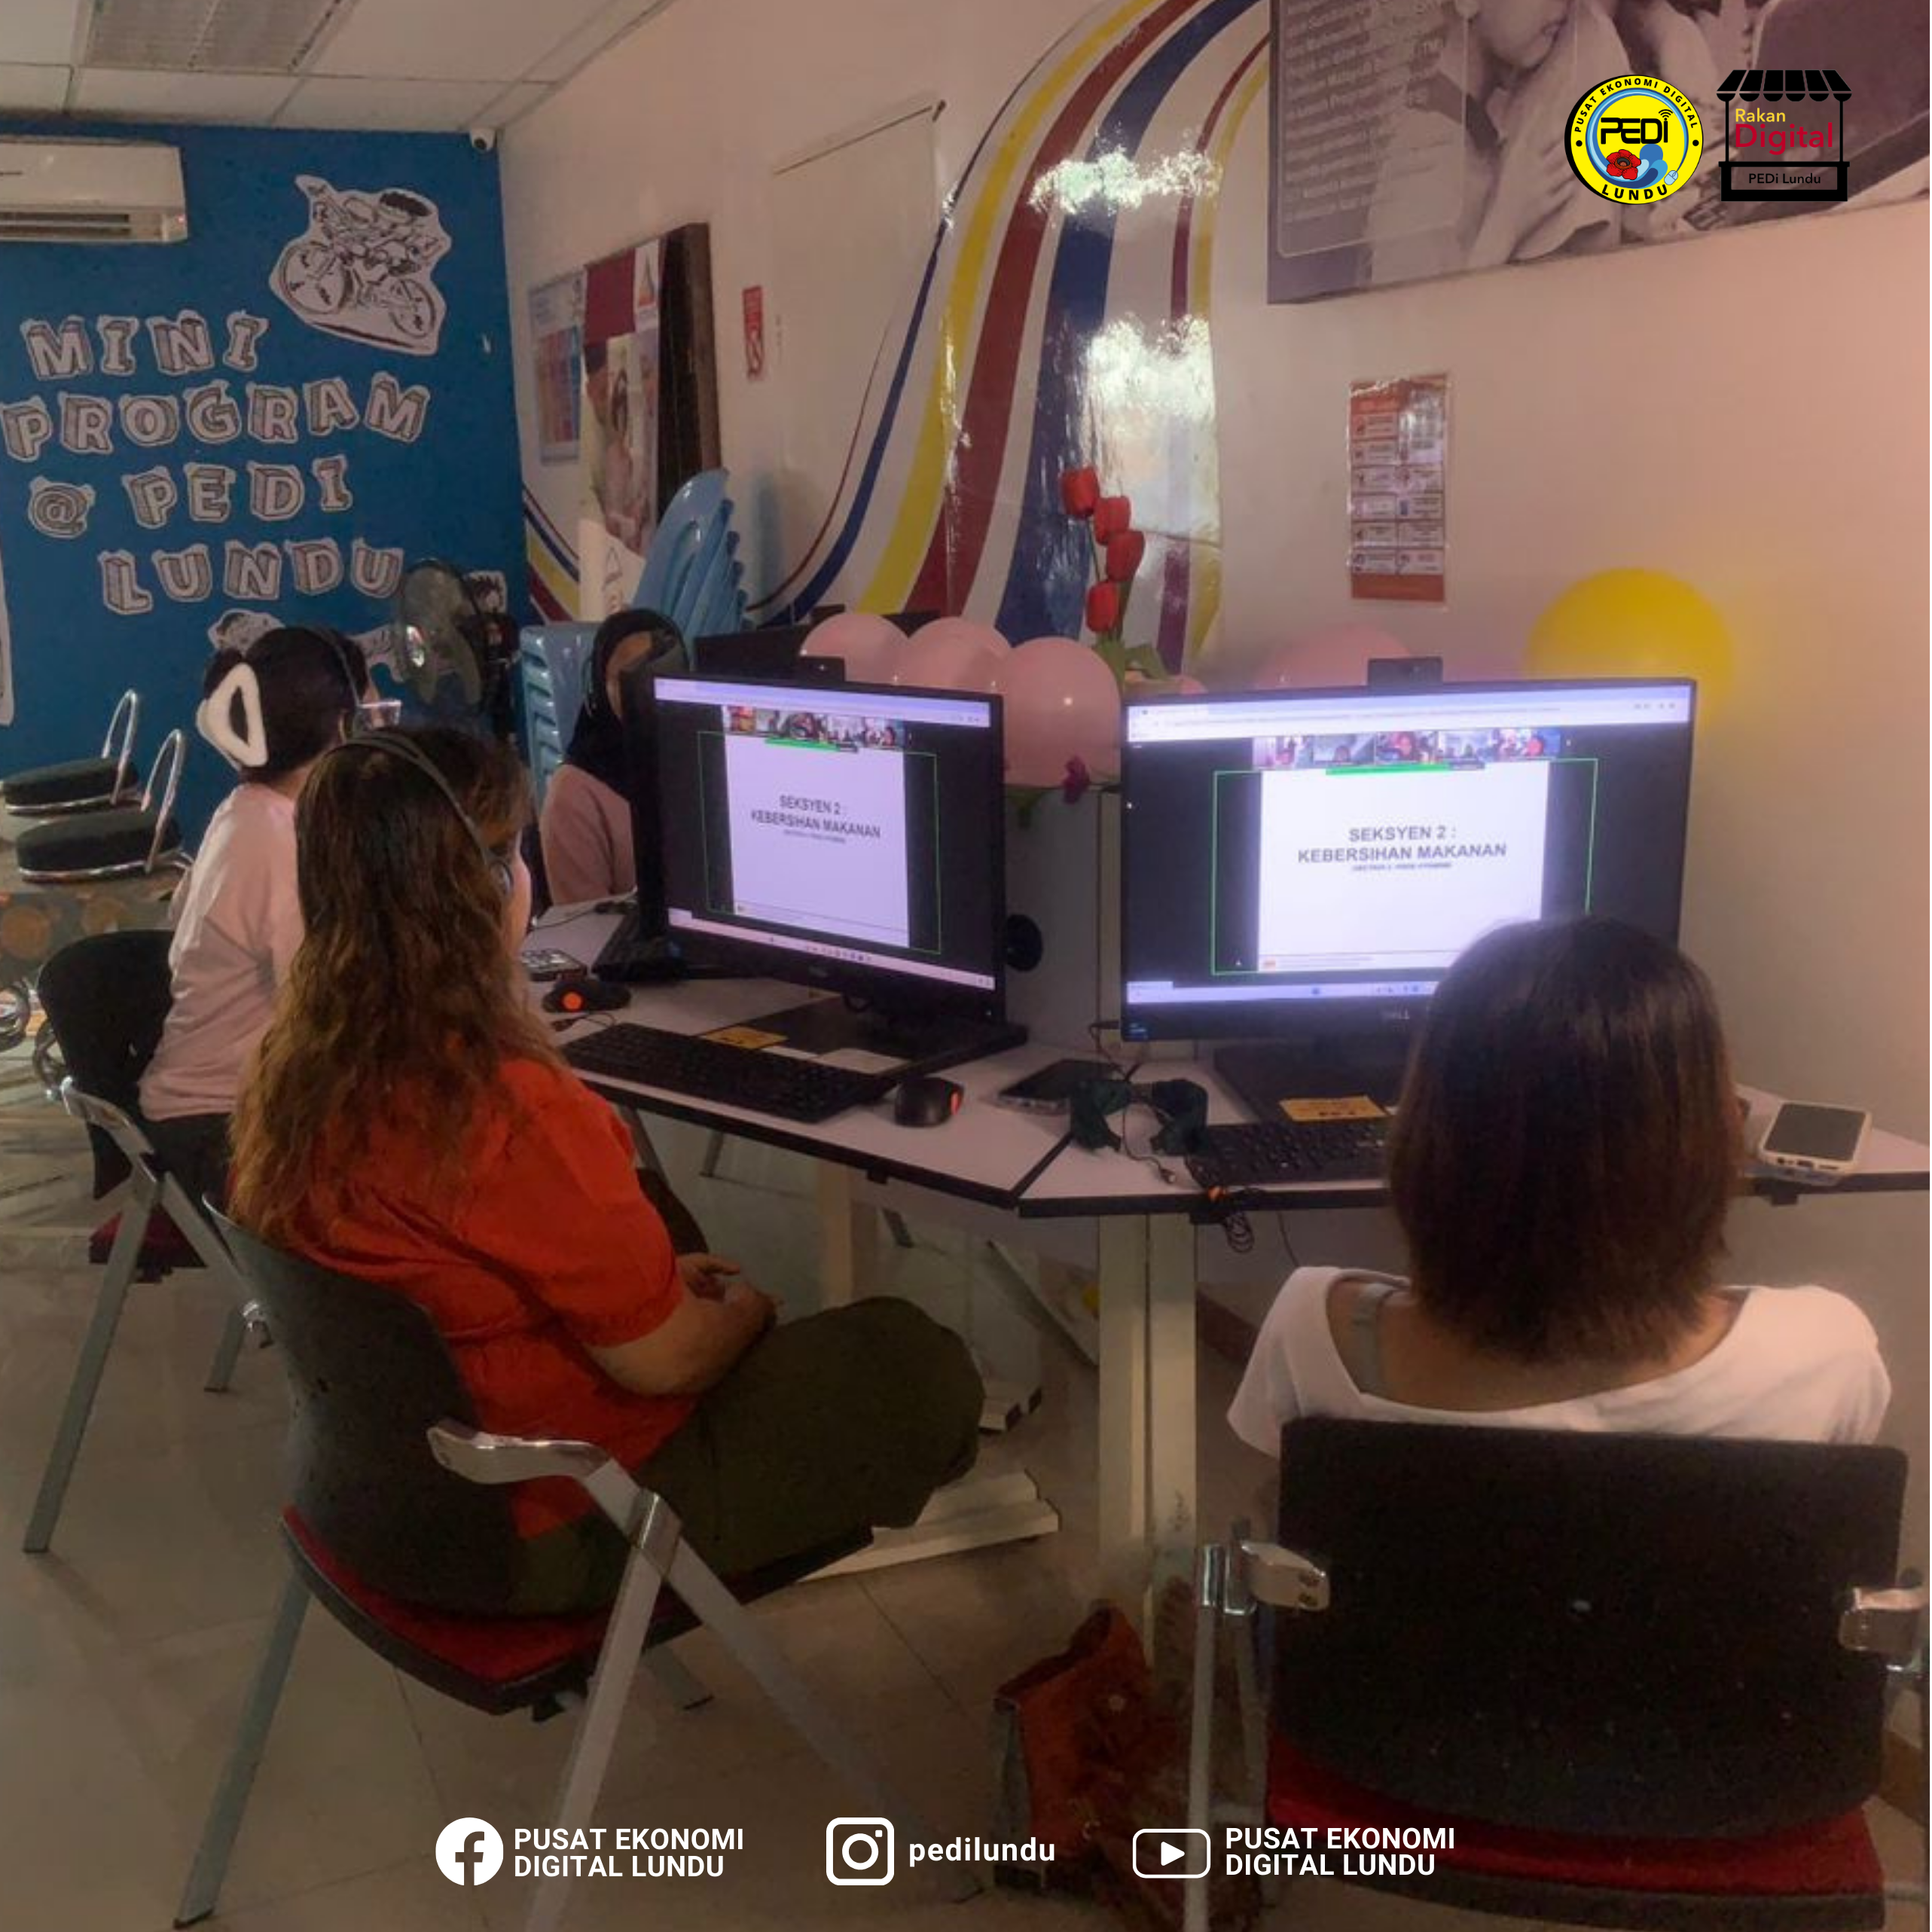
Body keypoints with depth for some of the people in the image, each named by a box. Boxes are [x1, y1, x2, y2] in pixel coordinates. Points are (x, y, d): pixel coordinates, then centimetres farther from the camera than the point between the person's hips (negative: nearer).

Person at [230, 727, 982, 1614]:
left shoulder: (301, 1064, -7)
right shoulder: (508, 1108, -33)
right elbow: (662, 1359, -23)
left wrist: (652, 1275, 9)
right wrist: (742, 1311, -1)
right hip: (550, 1521, -8)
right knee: (918, 1364, 7)